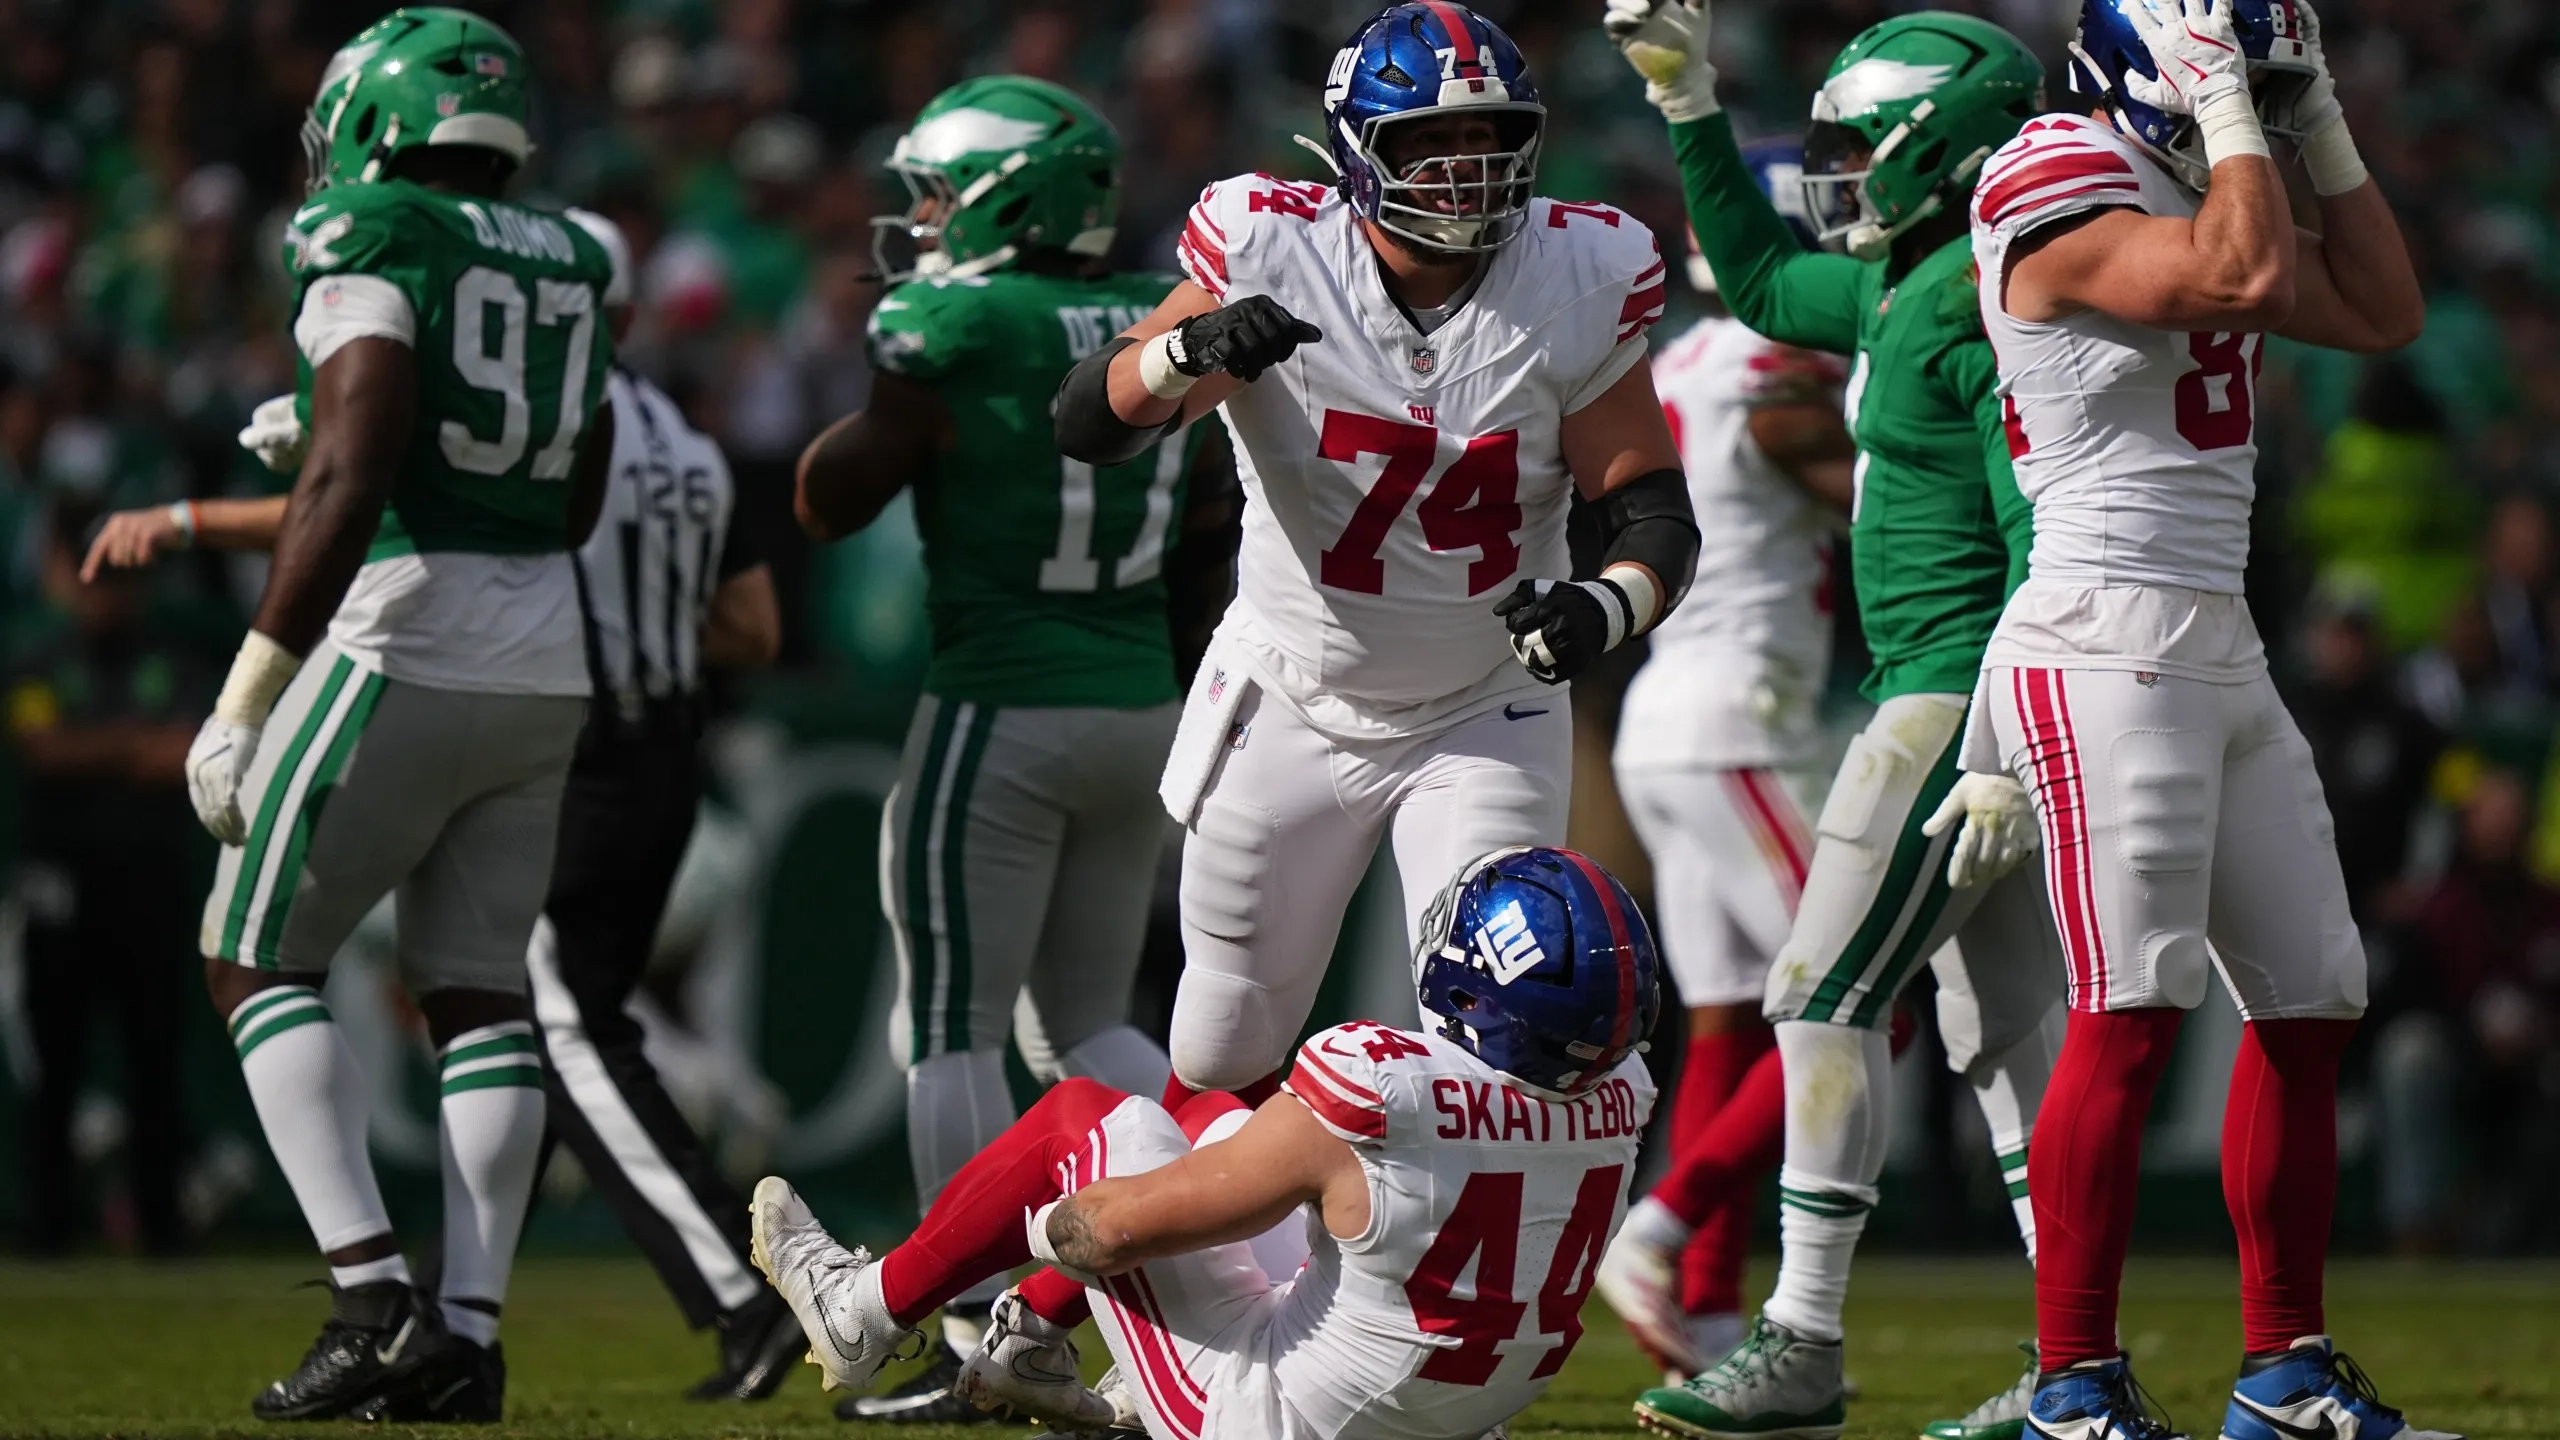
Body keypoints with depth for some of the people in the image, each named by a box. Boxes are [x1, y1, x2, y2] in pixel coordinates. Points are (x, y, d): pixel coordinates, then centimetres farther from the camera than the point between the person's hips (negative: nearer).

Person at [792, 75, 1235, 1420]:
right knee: (1083, 1021, 18)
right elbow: (1208, 559, 13)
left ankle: (977, 1343, -1)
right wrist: (1188, 709, 22)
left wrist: (893, 375, 10)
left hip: (1000, 709, -7)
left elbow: (828, 502, -2)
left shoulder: (950, 336, -12)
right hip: (1143, 707, 7)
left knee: (952, 1031, 2)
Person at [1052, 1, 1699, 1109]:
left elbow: (1651, 510, -9)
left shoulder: (1575, 287, -12)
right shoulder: (1273, 259, -15)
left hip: (1483, 718, 0)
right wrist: (1190, 350, -40)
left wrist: (1606, 606, -31)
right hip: (1290, 713, 0)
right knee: (1225, 1060, 12)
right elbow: (1089, 425, -19)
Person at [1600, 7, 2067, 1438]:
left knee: (1827, 999, -6)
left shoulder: (1987, 300, -16)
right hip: (1962, 705, 10)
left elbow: (2046, 540, -20)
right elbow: (1762, 280, 33)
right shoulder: (1906, 289, 13)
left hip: (1963, 699, -10)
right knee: (2007, 1027, 8)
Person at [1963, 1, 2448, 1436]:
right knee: (2133, 1016, -13)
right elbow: (2241, 275, -25)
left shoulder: (2202, 192, 16)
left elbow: (2383, 311, 21)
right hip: (2105, 646, -9)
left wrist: (2324, 130, 15)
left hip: (2224, 653, 10)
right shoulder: (2063, 197, -11)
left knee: (2309, 1005, 9)